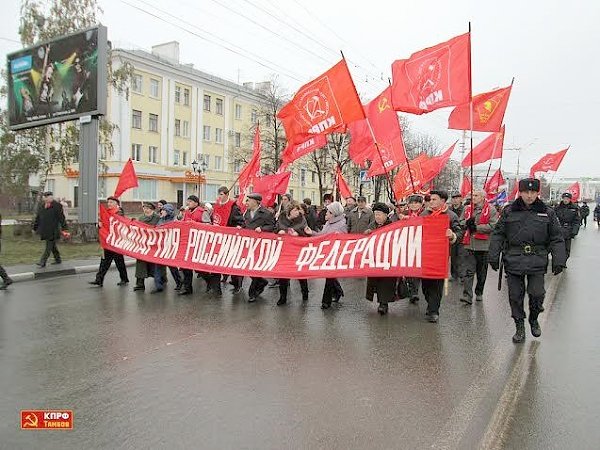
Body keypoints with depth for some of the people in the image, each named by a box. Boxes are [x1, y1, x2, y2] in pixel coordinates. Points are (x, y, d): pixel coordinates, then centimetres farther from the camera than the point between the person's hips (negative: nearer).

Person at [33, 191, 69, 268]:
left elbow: (62, 218, -7)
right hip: (45, 230, 6)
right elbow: (37, 218, 18)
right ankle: (58, 259, 27)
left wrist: (64, 229, -9)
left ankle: (43, 262, -7)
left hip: (53, 231, -6)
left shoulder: (57, 206, -6)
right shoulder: (41, 206, 10)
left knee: (49, 246, -7)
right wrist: (35, 228, 18)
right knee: (52, 245, 15)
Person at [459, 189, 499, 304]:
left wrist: (477, 227, -16)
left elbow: (493, 226, -12)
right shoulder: (467, 209, 10)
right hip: (468, 244, 2)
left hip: (483, 245, -2)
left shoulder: (491, 210, -3)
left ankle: (479, 293, 29)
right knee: (468, 271, -7)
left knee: (481, 271, 13)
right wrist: (467, 223, -8)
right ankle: (467, 295, -10)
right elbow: (460, 223, 13)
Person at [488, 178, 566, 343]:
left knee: (537, 294, -2)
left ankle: (534, 320, 27)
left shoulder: (548, 213, 5)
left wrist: (559, 260, 0)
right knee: (515, 296, 5)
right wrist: (493, 256, 1)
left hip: (537, 262, 0)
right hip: (513, 261, 0)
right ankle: (520, 326, 21)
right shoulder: (509, 212, 3)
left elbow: (557, 239, 8)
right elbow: (498, 235, 5)